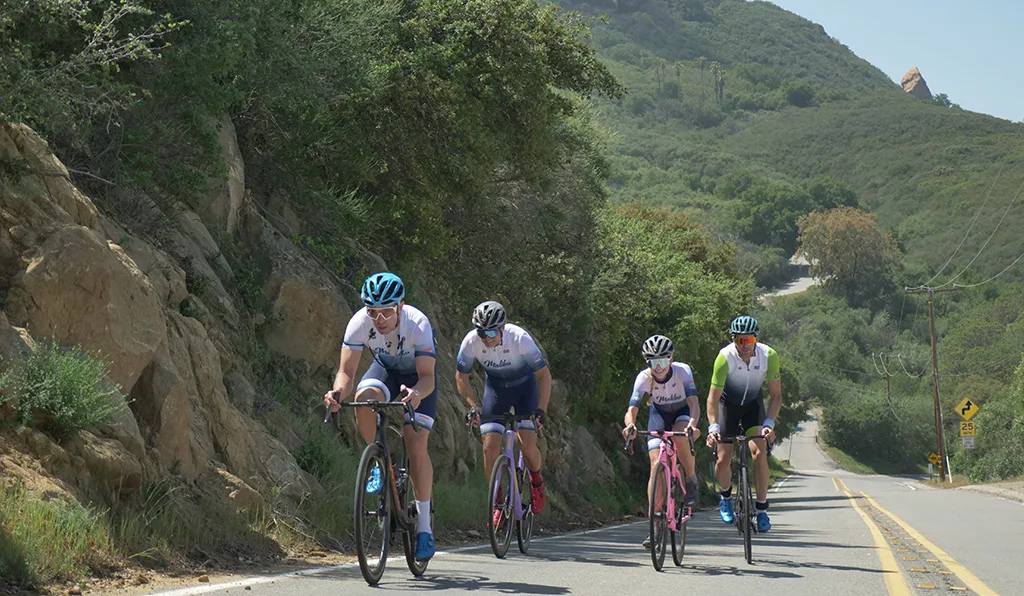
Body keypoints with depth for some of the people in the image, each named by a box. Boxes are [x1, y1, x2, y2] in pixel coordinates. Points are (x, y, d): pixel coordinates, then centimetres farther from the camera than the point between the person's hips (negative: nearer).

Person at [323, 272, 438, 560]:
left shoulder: (418, 324, -36)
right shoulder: (359, 323, -30)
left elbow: (427, 377, -38)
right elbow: (346, 371, -29)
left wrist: (416, 393, -61)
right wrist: (338, 392, -51)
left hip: (418, 376, -3)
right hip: (385, 368, 3)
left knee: (416, 446, -15)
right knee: (363, 400, -32)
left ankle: (424, 525, -3)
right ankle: (380, 463, -6)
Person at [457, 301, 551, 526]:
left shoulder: (519, 338, -32)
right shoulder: (471, 341, -25)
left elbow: (544, 375, -25)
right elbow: (461, 377, -9)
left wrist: (541, 410, -34)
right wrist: (472, 407, -20)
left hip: (524, 385, -2)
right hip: (495, 387, 2)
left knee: (527, 443, -18)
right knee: (490, 446, -11)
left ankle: (536, 480, 15)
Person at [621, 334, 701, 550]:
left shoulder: (682, 371, -29)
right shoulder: (644, 378, -25)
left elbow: (694, 403, -39)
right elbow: (631, 410, -33)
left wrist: (692, 424, -59)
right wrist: (630, 425, -56)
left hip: (683, 413, -1)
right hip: (659, 414, 1)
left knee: (680, 439, -36)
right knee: (656, 465, -16)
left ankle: (691, 479, -6)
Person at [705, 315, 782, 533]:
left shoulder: (769, 356, -25)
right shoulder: (725, 357, -29)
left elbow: (776, 395, -18)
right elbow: (713, 397, -26)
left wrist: (769, 423, -31)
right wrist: (713, 427, -39)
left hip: (753, 404, 1)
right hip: (728, 403, -1)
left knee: (759, 452, -19)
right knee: (723, 460, -9)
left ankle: (762, 509, -8)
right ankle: (726, 496, 23)